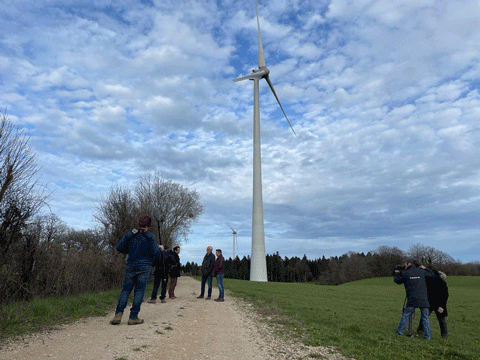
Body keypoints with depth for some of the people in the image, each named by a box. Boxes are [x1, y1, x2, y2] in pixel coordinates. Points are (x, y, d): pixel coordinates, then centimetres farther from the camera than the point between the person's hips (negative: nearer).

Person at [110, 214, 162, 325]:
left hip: (131, 266, 3)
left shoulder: (130, 234, 3)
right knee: (139, 291, 4)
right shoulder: (150, 236, -8)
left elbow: (119, 247, 2)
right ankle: (133, 317, 6)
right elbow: (156, 252, -13)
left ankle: (118, 315, 1)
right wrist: (160, 249, 8)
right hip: (145, 267, -3)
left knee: (125, 290, 11)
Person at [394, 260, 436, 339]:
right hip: (423, 299, 2)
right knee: (425, 317, 11)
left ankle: (400, 331, 12)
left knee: (405, 315, 8)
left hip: (412, 299, -2)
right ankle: (427, 336, 11)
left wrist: (396, 273, 30)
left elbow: (397, 280, 12)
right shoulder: (421, 272, 7)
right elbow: (432, 275, 22)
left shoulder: (405, 273, 1)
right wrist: (425, 268, 33)